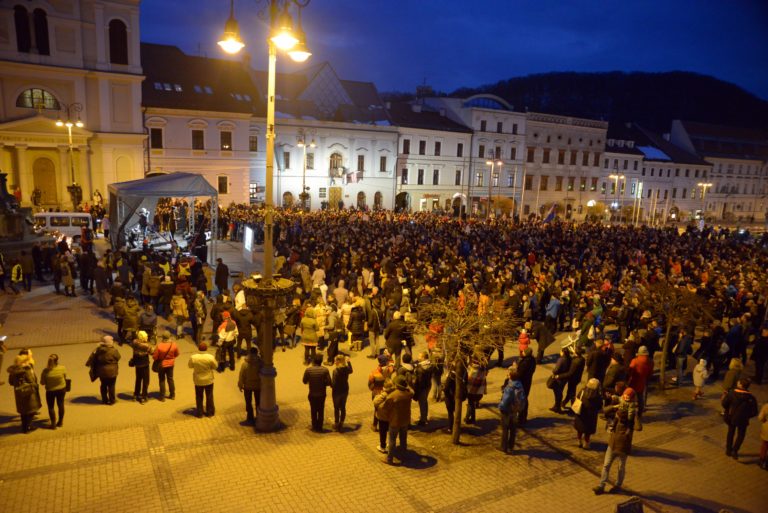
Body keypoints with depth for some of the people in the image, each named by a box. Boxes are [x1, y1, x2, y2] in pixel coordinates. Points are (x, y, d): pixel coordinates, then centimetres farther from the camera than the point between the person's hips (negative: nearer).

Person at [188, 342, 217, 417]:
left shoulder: (193, 357, -19)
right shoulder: (210, 357, -22)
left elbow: (190, 366, -2)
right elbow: (215, 367, -8)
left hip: (198, 381, 0)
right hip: (209, 380, 0)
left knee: (199, 397, 18)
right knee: (209, 396, 17)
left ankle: (199, 413, 28)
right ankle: (210, 412, 28)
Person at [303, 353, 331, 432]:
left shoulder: (308, 370, -15)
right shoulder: (325, 370, -17)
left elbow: (304, 381, -4)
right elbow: (329, 382, -14)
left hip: (312, 394, 0)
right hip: (321, 394, 0)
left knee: (313, 411, 19)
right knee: (321, 411, 17)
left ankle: (314, 427, 28)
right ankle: (319, 427, 25)